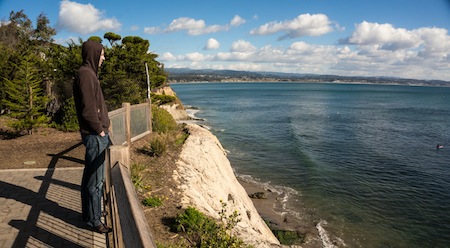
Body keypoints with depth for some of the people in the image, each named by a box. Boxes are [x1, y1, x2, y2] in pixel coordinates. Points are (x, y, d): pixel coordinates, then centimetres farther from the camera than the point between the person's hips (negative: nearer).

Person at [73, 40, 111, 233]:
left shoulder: (89, 73, 16)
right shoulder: (85, 74, -15)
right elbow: (88, 110, -22)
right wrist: (99, 130, -13)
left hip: (97, 134, 10)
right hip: (95, 135, -10)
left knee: (91, 177, 19)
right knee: (95, 180, 0)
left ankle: (89, 213, 32)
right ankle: (94, 220, 12)